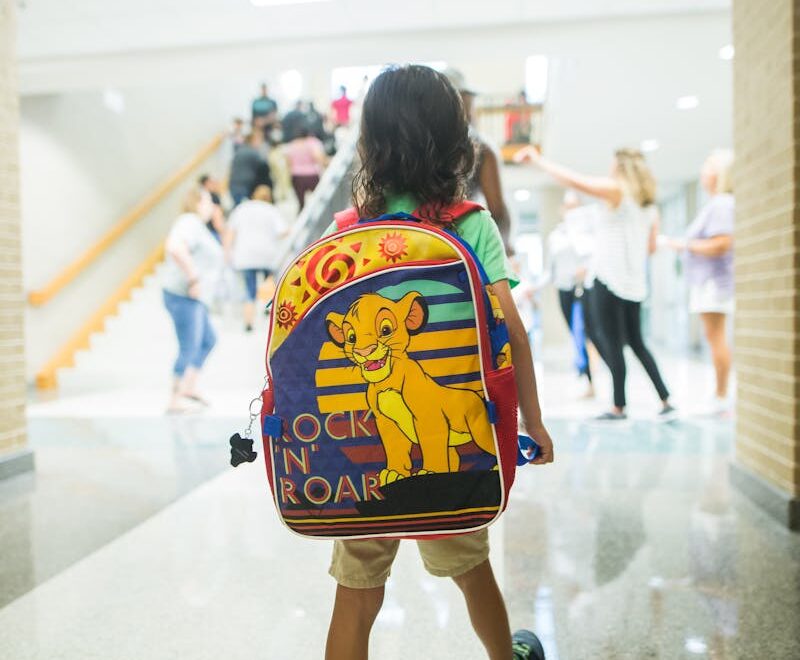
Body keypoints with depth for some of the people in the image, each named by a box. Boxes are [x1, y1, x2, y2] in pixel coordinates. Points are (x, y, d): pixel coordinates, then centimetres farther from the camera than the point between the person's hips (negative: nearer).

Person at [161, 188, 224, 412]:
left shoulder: (195, 225, 17)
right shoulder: (191, 223, -15)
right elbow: (175, 248, -33)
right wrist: (194, 279, -28)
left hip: (190, 297, 11)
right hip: (183, 296, -11)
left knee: (208, 340, 19)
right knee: (189, 350, -6)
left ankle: (189, 387, 21)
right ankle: (175, 401, 0)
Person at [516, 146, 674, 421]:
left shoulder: (616, 190, -6)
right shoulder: (650, 204, 15)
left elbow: (574, 180, -15)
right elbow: (651, 247, 18)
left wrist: (537, 159, -9)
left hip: (609, 281, -8)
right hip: (634, 283, 8)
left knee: (612, 343, -2)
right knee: (636, 342, 15)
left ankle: (619, 407, 3)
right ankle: (666, 401, 13)